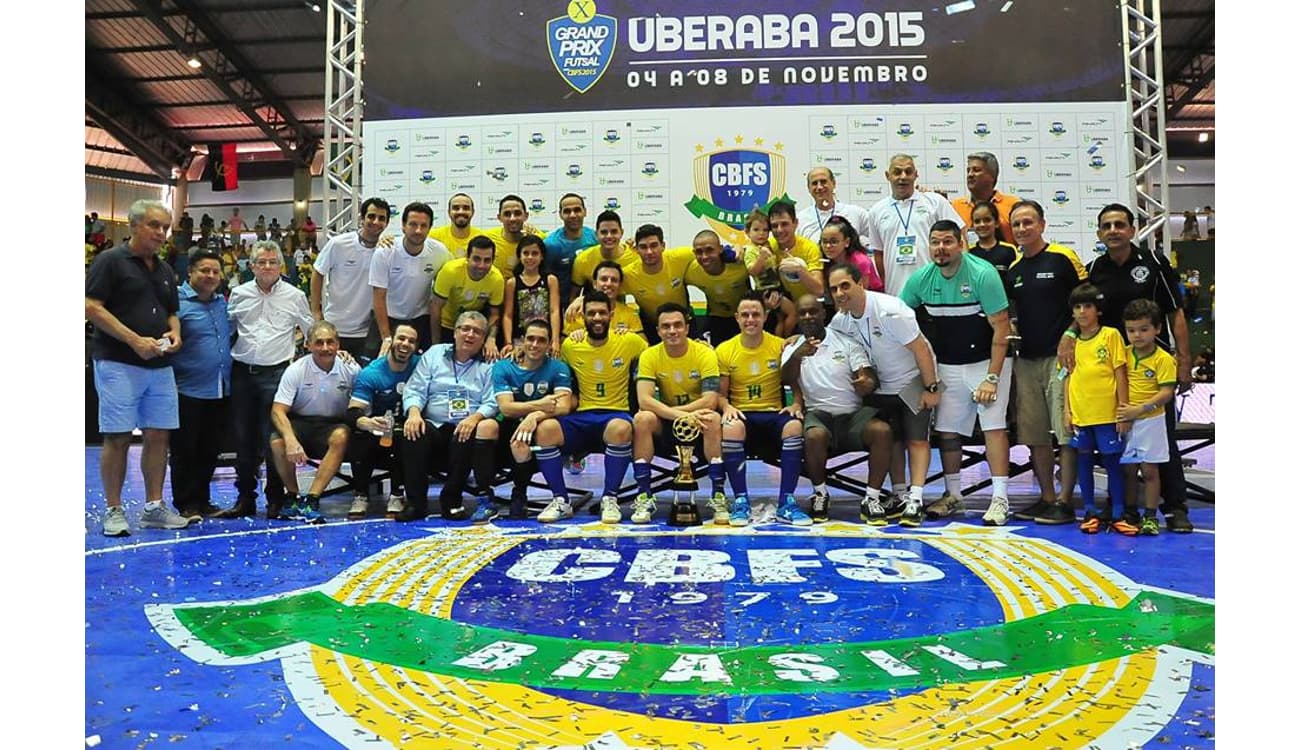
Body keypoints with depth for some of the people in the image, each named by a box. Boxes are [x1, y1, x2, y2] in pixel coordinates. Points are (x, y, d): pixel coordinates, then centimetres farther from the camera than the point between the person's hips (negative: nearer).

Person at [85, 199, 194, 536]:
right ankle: (113, 510, 7)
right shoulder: (110, 261, -4)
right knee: (117, 438, -3)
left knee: (159, 435, 6)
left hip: (160, 365, 7)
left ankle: (154, 507, 15)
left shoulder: (165, 270, 17)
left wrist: (174, 332, 1)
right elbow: (91, 307, -11)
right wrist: (135, 340, -17)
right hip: (118, 364, -6)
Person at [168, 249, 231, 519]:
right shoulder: (177, 302, -8)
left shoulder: (222, 302, 13)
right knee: (185, 451, 3)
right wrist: (170, 382, -15)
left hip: (221, 391, 6)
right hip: (189, 392, -6)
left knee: (210, 450, 12)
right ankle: (186, 504, 13)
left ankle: (202, 500, 23)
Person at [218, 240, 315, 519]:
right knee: (243, 438, 7)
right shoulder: (239, 294, 9)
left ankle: (275, 500, 8)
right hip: (242, 371, 3)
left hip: (276, 373, -3)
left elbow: (311, 332, 13)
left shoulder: (295, 296, 5)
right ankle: (245, 499, 16)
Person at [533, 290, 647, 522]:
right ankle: (560, 501, -11)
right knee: (545, 429, -28)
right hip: (581, 417, 2)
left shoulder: (629, 342, 1)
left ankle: (610, 499, -18)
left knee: (621, 429, -39)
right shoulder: (570, 346, 6)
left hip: (616, 414, -2)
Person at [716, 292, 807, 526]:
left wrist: (796, 405, -12)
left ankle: (787, 501, -23)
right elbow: (720, 393, 8)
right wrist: (726, 407, -14)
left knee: (794, 425, -34)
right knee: (731, 427, -36)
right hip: (741, 414, 0)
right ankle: (740, 501, -26)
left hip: (774, 414, 0)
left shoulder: (781, 346, 3)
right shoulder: (724, 350, 4)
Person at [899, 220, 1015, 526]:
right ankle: (953, 495, 19)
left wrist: (992, 377, -20)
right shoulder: (921, 278, -4)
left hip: (986, 361, -4)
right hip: (947, 365, 4)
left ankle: (1000, 499, -4)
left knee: (994, 426, -10)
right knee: (946, 430, 6)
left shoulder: (983, 274, -17)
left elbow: (1001, 327, -16)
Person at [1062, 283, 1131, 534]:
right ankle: (1090, 512, 21)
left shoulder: (1111, 335, -3)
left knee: (1112, 462, 5)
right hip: (1080, 414, 3)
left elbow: (1121, 374, -4)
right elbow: (1069, 376, 10)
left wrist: (1123, 410, -7)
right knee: (1084, 460, 10)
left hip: (1107, 413, -3)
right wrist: (1067, 410, 4)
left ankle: (1117, 514, 14)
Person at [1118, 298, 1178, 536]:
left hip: (1150, 421, -3)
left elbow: (1166, 393, -13)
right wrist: (1118, 404, -6)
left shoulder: (1163, 359, -8)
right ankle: (1129, 513, 21)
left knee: (1149, 470, 2)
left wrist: (1140, 409, -20)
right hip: (1125, 421, 3)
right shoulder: (1123, 355, 3)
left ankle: (1150, 516, 11)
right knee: (1128, 469, 10)